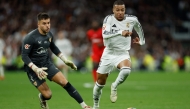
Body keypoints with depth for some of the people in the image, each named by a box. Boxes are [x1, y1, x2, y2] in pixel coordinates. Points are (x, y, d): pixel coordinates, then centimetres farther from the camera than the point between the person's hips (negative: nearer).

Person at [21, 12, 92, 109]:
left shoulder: (49, 35, 0)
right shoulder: (30, 38, -20)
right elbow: (24, 56, -20)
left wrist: (65, 60, 17)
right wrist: (36, 69, -30)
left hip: (47, 64, 5)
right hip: (33, 68, -5)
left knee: (65, 82, -13)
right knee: (48, 95, -11)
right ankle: (42, 98, 28)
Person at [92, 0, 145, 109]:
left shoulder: (132, 20, -8)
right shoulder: (109, 19, -14)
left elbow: (138, 26, 17)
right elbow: (105, 34, -32)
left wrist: (142, 40, 28)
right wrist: (120, 32, -44)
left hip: (123, 54, 0)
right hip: (109, 54, 0)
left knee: (126, 70, -34)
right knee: (100, 81, 8)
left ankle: (115, 87, -5)